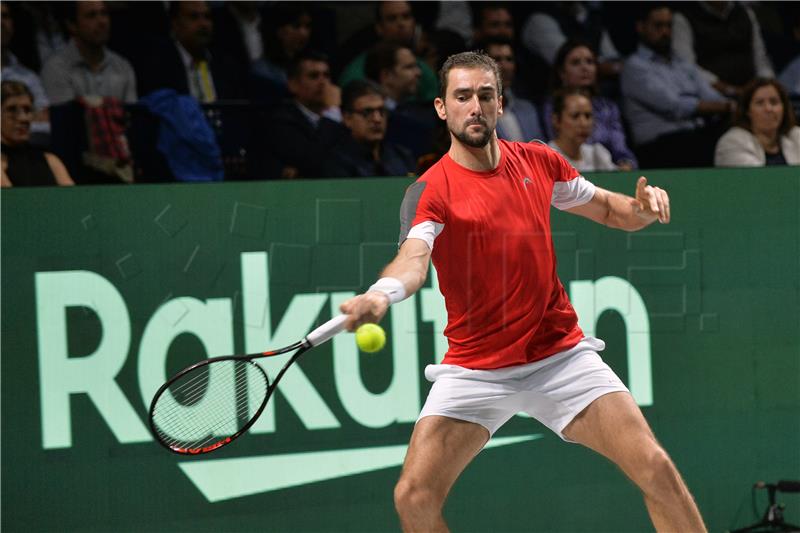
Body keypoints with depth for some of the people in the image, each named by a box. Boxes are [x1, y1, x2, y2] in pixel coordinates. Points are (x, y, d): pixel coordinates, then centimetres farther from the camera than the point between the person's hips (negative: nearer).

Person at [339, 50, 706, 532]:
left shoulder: (540, 163, 3)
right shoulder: (431, 191, -10)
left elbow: (608, 208, 18)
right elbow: (414, 258, -29)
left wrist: (642, 206, -6)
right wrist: (382, 294, -52)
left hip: (560, 355, 2)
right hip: (474, 366, -2)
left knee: (655, 468, -10)